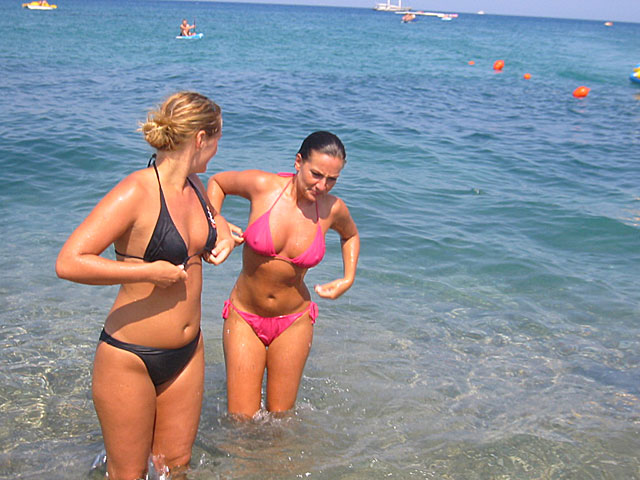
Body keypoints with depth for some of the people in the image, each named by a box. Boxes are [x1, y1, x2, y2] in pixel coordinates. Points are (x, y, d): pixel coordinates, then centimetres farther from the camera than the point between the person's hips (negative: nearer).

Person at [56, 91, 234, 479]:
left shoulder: (194, 186, 2)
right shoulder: (136, 193, -21)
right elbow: (69, 262, -28)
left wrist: (223, 234, 6)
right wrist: (149, 272, -25)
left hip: (187, 352, 7)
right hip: (130, 359, -7)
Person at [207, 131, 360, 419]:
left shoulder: (333, 209, -9)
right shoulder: (263, 186, -15)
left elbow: (350, 235, 15)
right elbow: (217, 182, 5)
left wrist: (348, 279, 2)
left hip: (294, 322, 1)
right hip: (244, 318, -1)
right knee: (241, 420, 2)